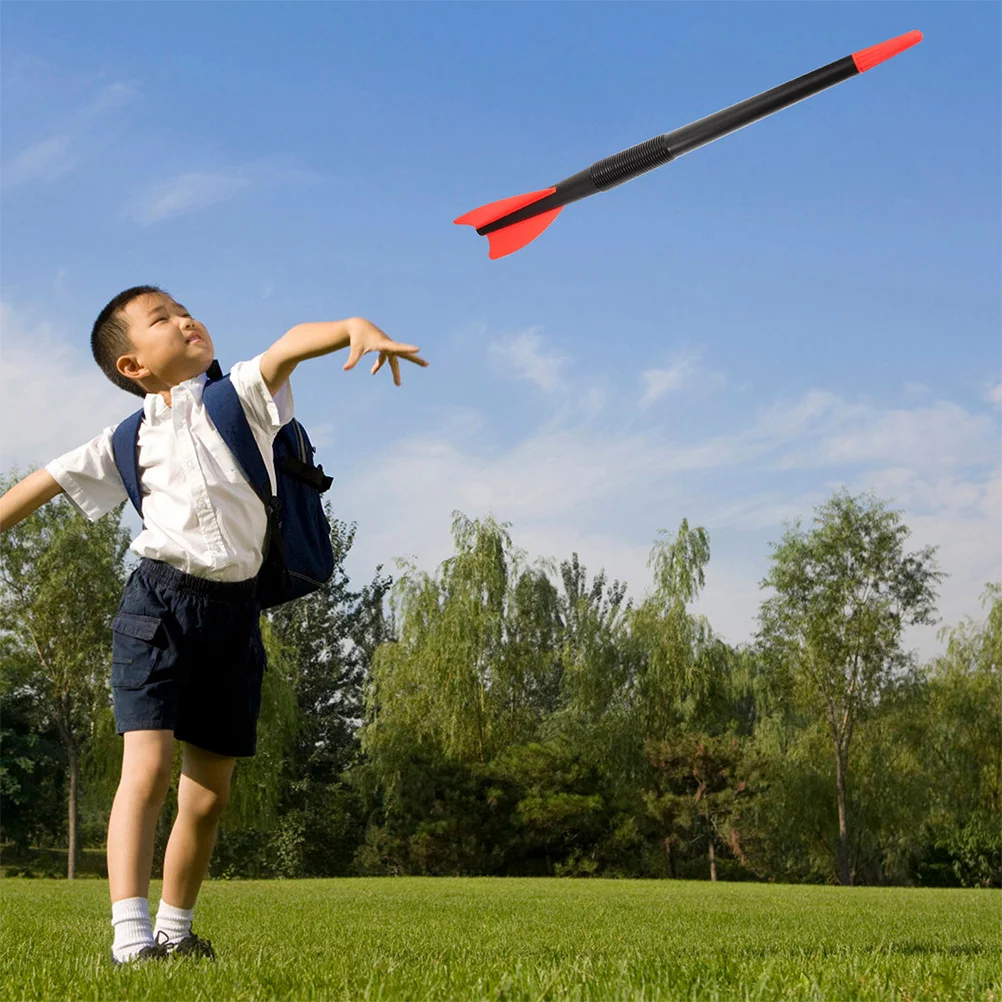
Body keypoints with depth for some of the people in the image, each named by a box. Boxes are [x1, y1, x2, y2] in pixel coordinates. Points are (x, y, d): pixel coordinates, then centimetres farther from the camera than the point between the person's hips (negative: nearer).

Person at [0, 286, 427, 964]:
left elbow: (291, 345, -14)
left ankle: (175, 930, 24)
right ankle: (130, 935, -19)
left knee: (210, 790, 8)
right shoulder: (131, 440, 7)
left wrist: (358, 328, -33)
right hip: (159, 602, -2)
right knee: (148, 768, -17)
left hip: (235, 610, 2)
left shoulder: (241, 397, 5)